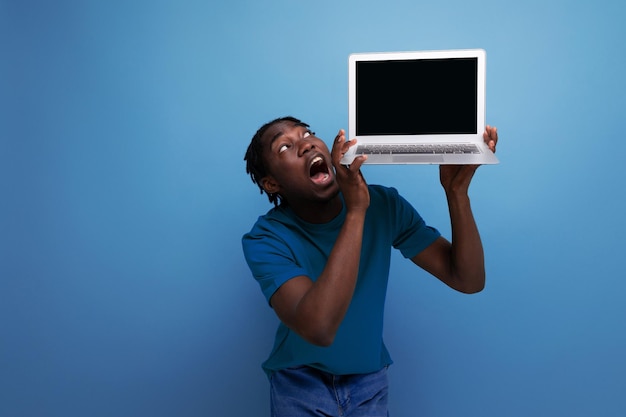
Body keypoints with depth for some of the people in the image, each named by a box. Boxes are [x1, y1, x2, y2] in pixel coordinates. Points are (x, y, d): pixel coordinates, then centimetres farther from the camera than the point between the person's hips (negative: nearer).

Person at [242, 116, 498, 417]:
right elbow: (318, 329, -37)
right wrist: (356, 210, -39)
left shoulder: (384, 205, -12)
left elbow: (468, 280, -14)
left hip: (370, 379, 3)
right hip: (300, 384, -3)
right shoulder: (265, 239, -22)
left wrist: (456, 189, -27)